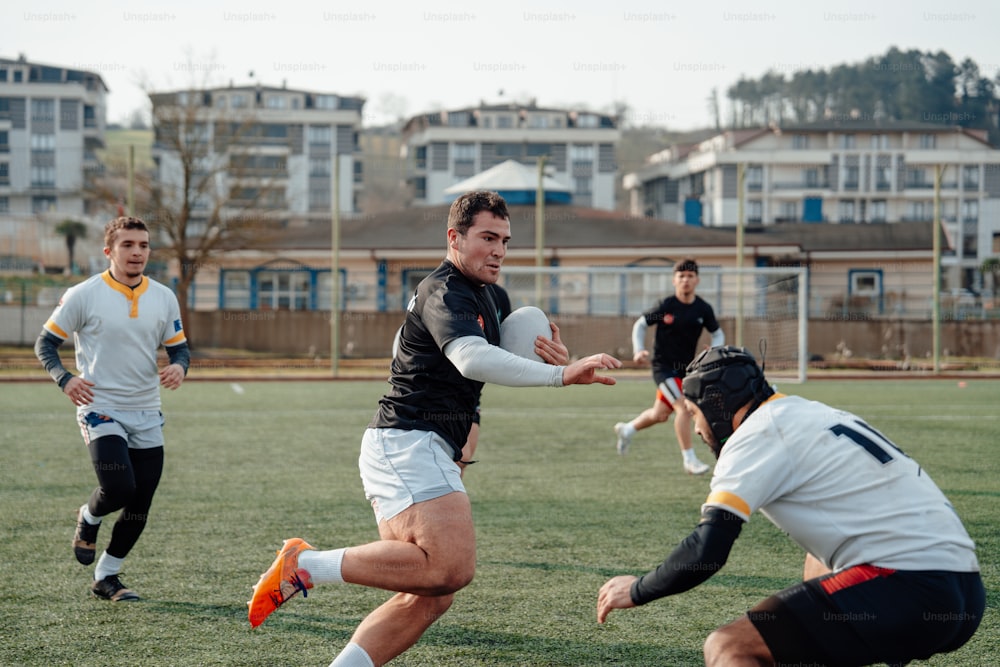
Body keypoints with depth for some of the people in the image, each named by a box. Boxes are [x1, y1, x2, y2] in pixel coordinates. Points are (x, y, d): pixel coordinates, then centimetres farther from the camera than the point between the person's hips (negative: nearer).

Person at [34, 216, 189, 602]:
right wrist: (64, 379, -20)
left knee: (140, 505, 5)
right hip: (100, 409, -5)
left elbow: (179, 347, 13)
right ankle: (88, 519, 15)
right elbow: (45, 343, -1)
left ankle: (105, 578, 23)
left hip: (146, 414, 5)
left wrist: (179, 366, -12)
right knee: (119, 489, -22)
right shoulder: (83, 295, -7)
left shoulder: (164, 298, 5)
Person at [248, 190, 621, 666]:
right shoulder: (444, 292, -12)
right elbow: (472, 358, -32)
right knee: (452, 567, -26)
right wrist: (561, 375, -36)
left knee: (427, 600, 6)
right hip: (408, 443, -10)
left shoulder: (491, 297, 19)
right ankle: (307, 564, -16)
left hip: (422, 453, 10)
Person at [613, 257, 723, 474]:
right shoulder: (666, 306, -12)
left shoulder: (703, 309, -3)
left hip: (685, 368, 5)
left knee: (660, 415, 16)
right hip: (663, 366, -5)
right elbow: (640, 324, 0)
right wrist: (638, 350, -14)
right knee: (684, 407, -21)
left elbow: (718, 334, 9)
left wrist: (714, 352, -11)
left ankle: (627, 429, 45)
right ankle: (690, 460, -13)